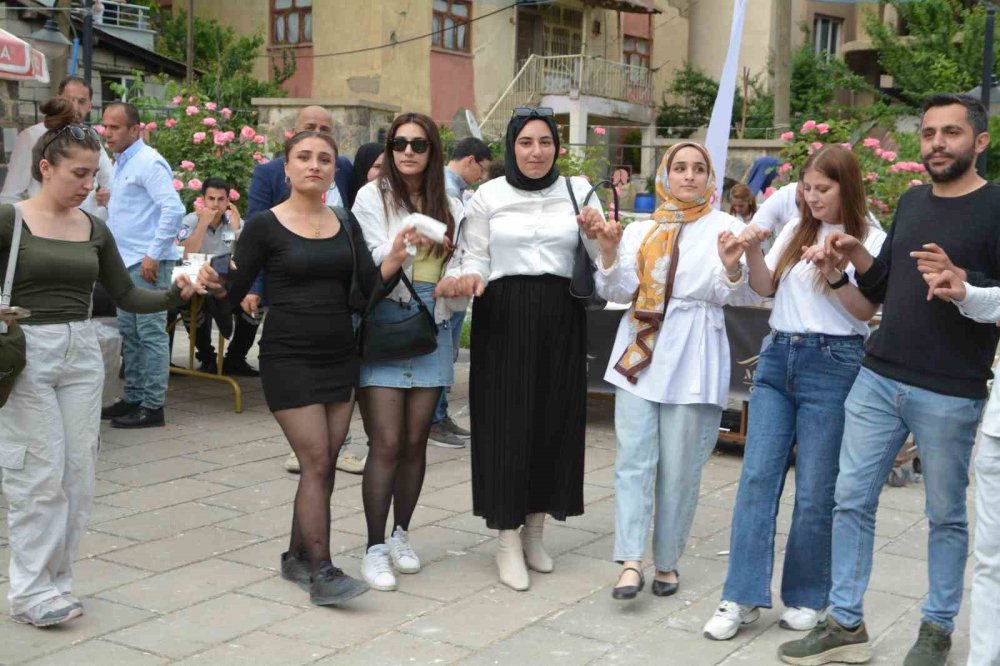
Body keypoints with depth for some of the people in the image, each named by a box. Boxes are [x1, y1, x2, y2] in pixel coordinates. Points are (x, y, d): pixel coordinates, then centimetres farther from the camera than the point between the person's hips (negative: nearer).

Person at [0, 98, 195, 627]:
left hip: (82, 354, 5)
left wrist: (176, 295, -2)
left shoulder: (94, 230, 9)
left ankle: (55, 581, 17)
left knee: (79, 473, 5)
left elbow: (126, 297, 11)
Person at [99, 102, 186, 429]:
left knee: (151, 333, -5)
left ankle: (152, 406, 0)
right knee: (129, 332, 14)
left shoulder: (149, 163, -12)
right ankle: (133, 398, 23)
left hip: (147, 264, -10)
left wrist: (153, 255, -20)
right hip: (125, 263, 10)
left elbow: (173, 209, -21)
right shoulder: (121, 163, 17)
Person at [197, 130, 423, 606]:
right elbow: (236, 293, -3)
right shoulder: (265, 226, -3)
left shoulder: (346, 225, 10)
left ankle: (297, 556, 22)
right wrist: (215, 284, -24)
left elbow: (367, 290, 4)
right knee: (317, 463, -10)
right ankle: (321, 572, -6)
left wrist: (395, 259, -12)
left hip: (340, 356, 5)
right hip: (288, 357, -5)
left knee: (324, 464, 7)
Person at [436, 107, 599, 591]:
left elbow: (601, 257, 6)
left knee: (555, 420, 6)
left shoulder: (578, 190, 7)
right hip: (504, 319, -2)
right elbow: (474, 259, 4)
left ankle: (534, 530, 23)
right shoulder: (488, 196, 2)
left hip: (561, 319, 2)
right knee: (505, 423, -2)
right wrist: (467, 278, -18)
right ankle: (508, 542, 8)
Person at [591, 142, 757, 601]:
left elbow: (740, 297, -5)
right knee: (633, 459, -6)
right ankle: (630, 561, -7)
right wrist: (610, 254, -12)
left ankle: (667, 562, 14)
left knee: (679, 467, 2)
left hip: (693, 359, -2)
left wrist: (732, 268, -25)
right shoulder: (639, 231, 12)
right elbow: (619, 291, 4)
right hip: (640, 353, 2)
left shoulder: (724, 227, 4)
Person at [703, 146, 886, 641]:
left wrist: (835, 276, -21)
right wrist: (752, 250, -9)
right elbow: (765, 287, 8)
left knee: (815, 490, 0)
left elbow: (866, 312, -5)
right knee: (758, 475, -2)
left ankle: (806, 597, 16)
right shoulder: (795, 230, 13)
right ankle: (742, 597, 1)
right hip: (777, 357, 4)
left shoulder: (870, 240, 0)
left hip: (833, 363, -4)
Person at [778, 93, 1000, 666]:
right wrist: (856, 254, 1)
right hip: (878, 379, 6)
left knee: (946, 515, 8)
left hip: (951, 393, -6)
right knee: (852, 499, 6)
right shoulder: (912, 202, 13)